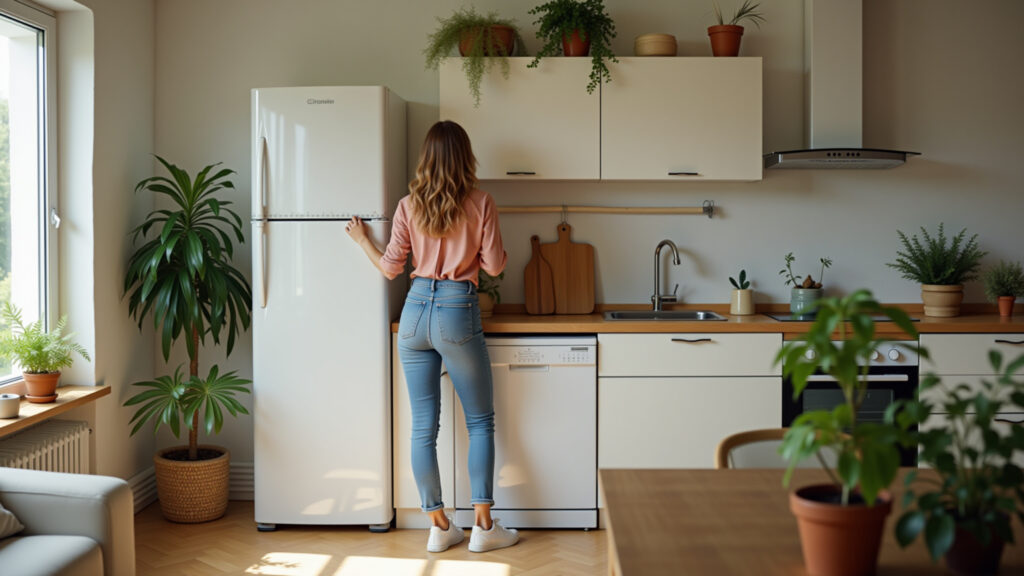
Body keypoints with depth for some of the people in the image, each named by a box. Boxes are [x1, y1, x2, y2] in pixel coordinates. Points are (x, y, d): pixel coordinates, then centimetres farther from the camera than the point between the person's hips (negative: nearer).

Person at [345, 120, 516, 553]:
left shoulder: (409, 206, 2)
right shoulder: (480, 203, -5)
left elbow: (391, 267, 6)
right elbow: (494, 265, -3)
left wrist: (362, 240, 24)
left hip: (416, 311, 3)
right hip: (458, 312, -3)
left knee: (424, 427, 9)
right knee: (481, 423, 10)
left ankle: (439, 526, 16)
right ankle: (483, 526, 10)